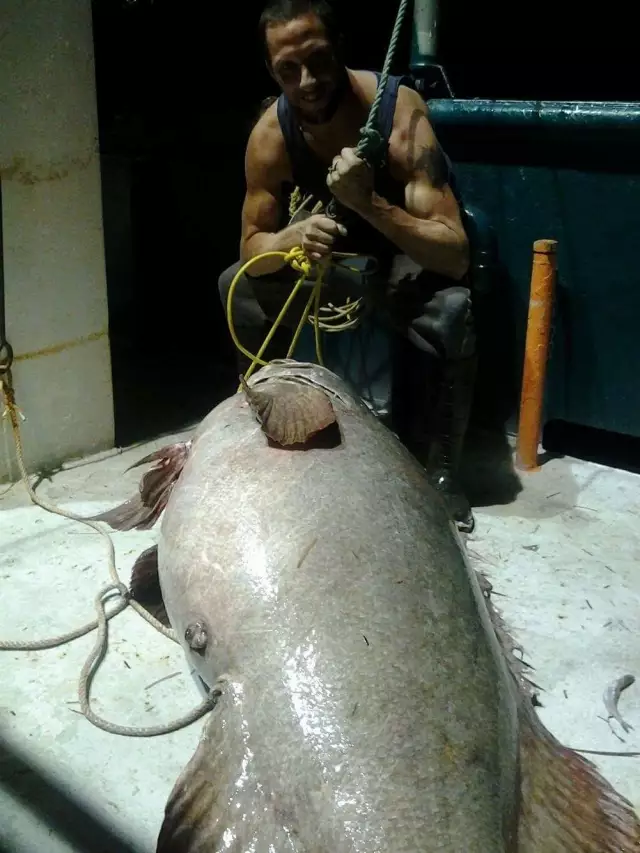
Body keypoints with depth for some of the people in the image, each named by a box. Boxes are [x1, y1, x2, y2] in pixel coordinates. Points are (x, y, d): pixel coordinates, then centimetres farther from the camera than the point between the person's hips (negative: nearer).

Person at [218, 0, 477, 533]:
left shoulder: (397, 110, -31)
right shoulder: (271, 134, -19)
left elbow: (454, 256, -37)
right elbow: (251, 247, -12)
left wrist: (370, 203, -50)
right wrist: (290, 239, -35)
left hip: (416, 254, -4)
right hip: (332, 254, 4)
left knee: (448, 312, -35)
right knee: (239, 288, -11)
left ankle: (436, 475, -17)